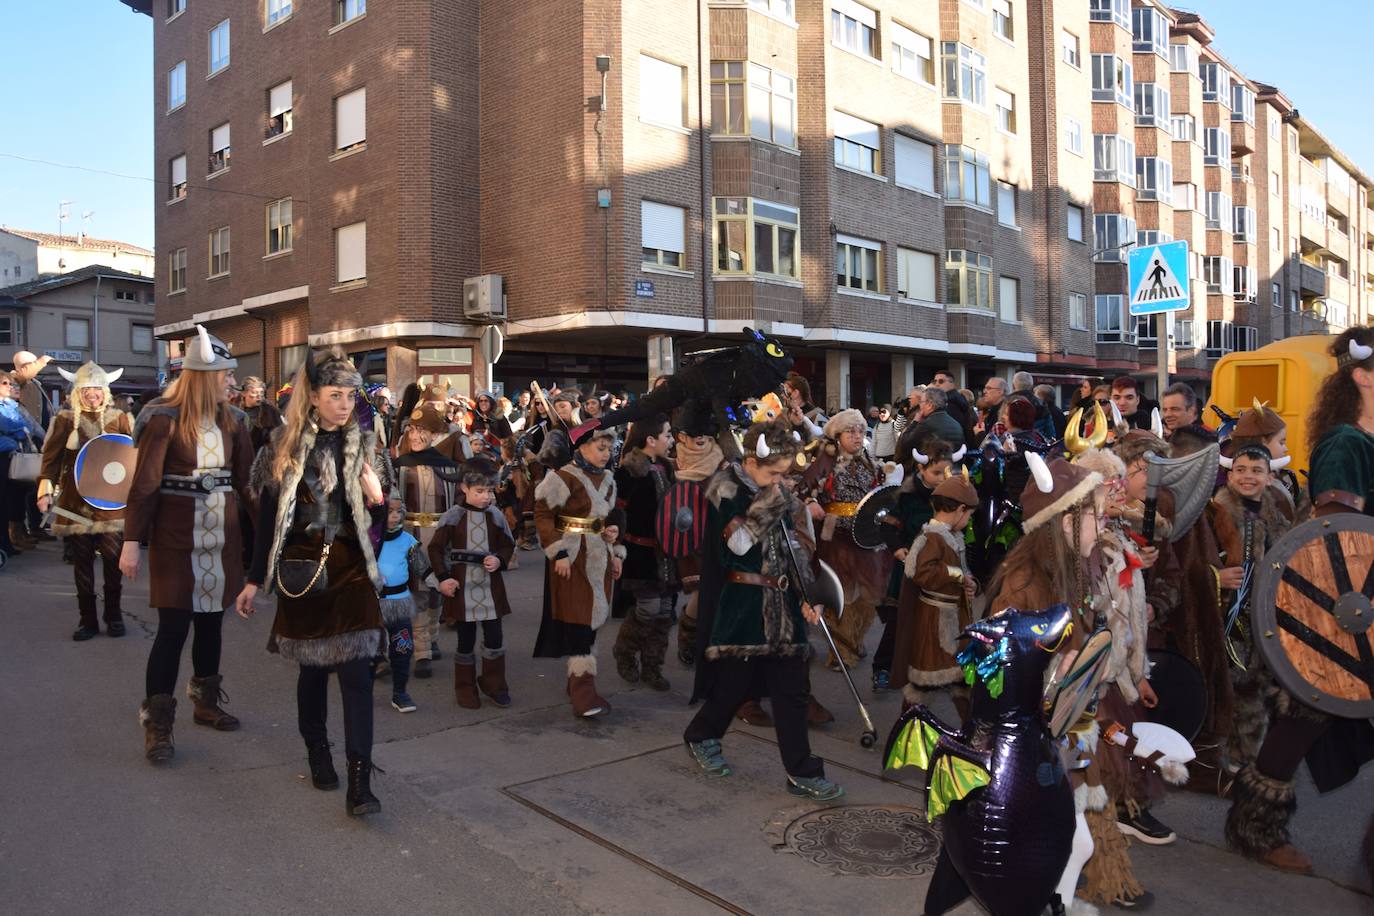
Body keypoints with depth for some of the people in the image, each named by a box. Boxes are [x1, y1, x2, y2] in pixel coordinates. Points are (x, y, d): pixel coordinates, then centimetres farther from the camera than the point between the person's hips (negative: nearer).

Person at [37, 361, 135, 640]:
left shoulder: (120, 418, 3)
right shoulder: (65, 419, 3)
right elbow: (51, 459, 3)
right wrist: (46, 491, -6)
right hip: (76, 502, 1)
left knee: (113, 560, -1)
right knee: (82, 562, 6)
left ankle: (113, 614, 15)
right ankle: (87, 618, 15)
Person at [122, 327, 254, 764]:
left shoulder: (232, 419, 6)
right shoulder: (165, 419, -10)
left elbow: (246, 477, 7)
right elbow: (144, 483, -11)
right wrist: (132, 540, -13)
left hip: (221, 535, 5)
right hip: (176, 537, -5)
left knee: (211, 619, 14)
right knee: (174, 626, -3)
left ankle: (206, 702, 30)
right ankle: (156, 723, 8)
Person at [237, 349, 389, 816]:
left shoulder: (362, 445, 4)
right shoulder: (285, 447, 0)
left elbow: (375, 520, 8)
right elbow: (269, 516, 4)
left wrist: (377, 500, -15)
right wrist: (255, 580, 5)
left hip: (351, 568, 0)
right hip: (302, 569, 0)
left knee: (356, 672, -7)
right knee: (313, 666, 11)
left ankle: (359, 783, -7)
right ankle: (318, 753, 33)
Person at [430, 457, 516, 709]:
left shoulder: (495, 516, 1)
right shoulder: (453, 516, -7)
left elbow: (508, 545, 10)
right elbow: (436, 548, -2)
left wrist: (500, 560, -10)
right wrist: (443, 578, -9)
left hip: (491, 584, 2)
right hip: (462, 584, -2)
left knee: (495, 637, 4)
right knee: (466, 639, 8)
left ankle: (493, 683, 23)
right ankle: (465, 688, 24)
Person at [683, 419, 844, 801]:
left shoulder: (780, 493, 10)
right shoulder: (724, 489, -8)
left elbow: (798, 549, 12)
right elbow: (736, 544, -20)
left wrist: (807, 596, 4)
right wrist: (768, 502, -15)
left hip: (782, 606, 6)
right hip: (740, 607, -5)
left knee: (791, 689, 5)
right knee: (735, 683, 4)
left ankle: (802, 773, 12)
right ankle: (700, 737, 32)